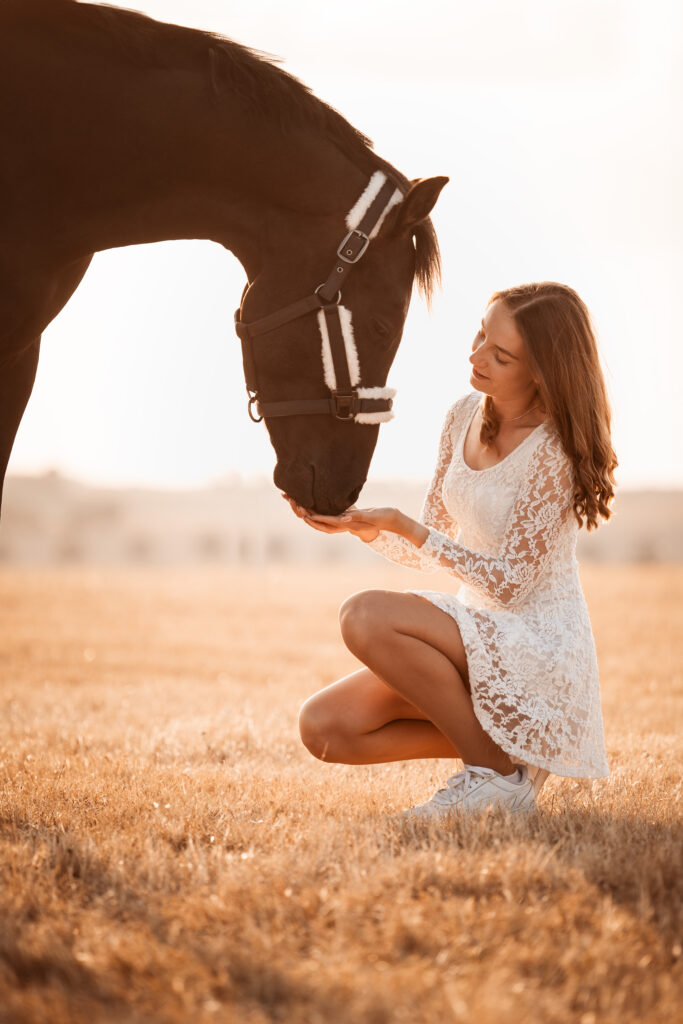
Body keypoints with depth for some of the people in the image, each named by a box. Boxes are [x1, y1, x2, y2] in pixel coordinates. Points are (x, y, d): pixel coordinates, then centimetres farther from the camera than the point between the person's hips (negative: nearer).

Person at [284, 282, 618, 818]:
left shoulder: (555, 449, -18)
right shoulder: (465, 416, 5)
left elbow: (509, 581, -19)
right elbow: (431, 546, 9)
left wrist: (398, 523, -23)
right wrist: (358, 525, -10)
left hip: (539, 649, -7)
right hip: (478, 633, 8)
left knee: (366, 615, -28)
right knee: (324, 727, -7)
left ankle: (498, 773, -13)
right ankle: (494, 739, 8)